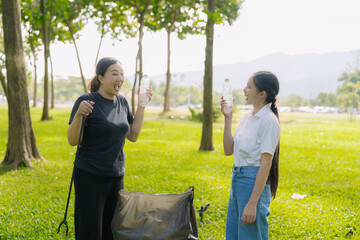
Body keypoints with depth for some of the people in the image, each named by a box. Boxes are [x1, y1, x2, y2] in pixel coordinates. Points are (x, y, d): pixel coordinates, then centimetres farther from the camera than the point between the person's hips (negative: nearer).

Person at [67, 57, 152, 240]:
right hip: (90, 178, -6)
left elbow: (133, 136, 11)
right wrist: (79, 114, -30)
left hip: (116, 177, 6)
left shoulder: (122, 102, 7)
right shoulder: (87, 101, -12)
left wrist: (142, 106, 4)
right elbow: (72, 141, -13)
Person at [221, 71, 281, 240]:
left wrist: (252, 203, -21)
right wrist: (228, 118, 4)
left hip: (254, 182, -9)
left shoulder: (269, 120, -13)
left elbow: (265, 164, -18)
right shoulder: (247, 118, 12)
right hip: (237, 180, 9)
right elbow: (228, 150, 10)